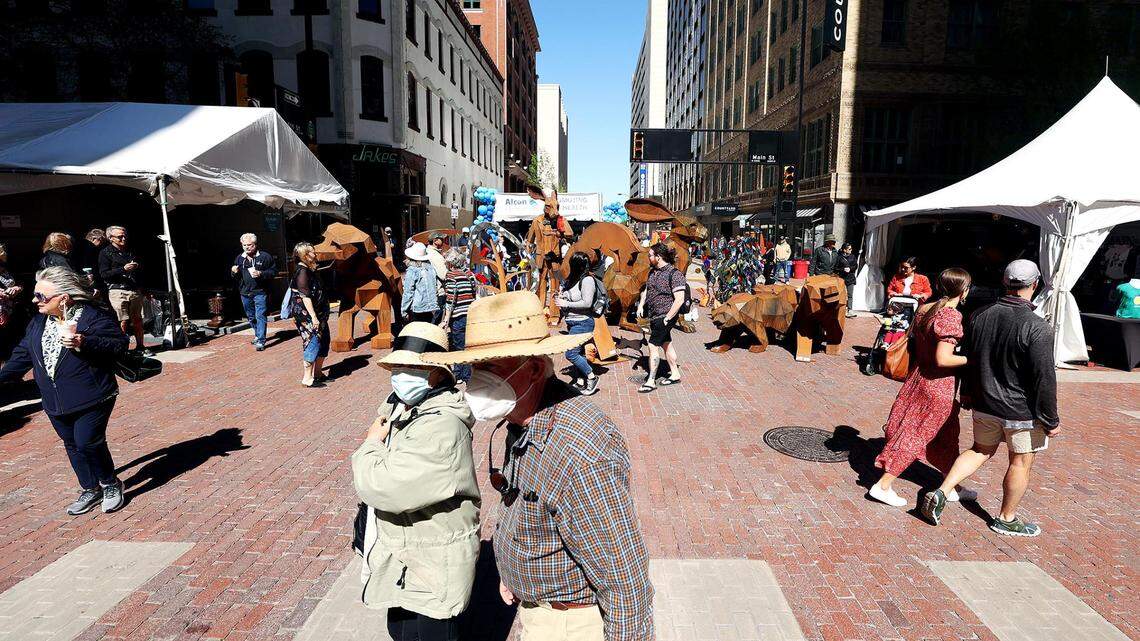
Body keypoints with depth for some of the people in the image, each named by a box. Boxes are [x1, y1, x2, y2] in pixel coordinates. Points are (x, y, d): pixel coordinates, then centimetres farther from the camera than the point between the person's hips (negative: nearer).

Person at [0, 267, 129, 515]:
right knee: (72, 445, 15)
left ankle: (110, 484, 14)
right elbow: (24, 354, 18)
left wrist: (83, 343, -30)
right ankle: (90, 490, 29)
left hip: (91, 398, -7)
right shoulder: (38, 322, 9)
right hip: (55, 402, 7)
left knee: (87, 442, -9)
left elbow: (120, 343, -19)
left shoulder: (93, 316, -14)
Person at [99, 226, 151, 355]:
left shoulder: (130, 251, 22)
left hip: (135, 290, 5)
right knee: (123, 321, -10)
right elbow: (103, 274, -7)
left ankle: (140, 346, 12)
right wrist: (123, 269, -15)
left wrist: (138, 267, 12)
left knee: (138, 319, 4)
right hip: (117, 292, -5)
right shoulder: (106, 253, 3)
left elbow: (140, 272, 32)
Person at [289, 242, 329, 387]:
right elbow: (305, 296, -20)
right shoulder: (302, 272, -15)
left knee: (323, 342, 13)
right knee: (312, 343, -8)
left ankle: (317, 373, 23)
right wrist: (313, 317, -23)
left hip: (318, 314, 10)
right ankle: (307, 378, -2)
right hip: (307, 315, -10)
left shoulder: (310, 270, 15)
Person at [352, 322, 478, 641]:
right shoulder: (402, 407, 1)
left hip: (433, 568, -9)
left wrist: (371, 444, -16)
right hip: (404, 558, 9)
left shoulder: (440, 427, -29)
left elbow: (384, 488, -32)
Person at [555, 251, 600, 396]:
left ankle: (592, 377, 1)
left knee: (571, 353, -12)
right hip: (573, 323, 9)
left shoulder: (587, 280, -16)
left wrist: (566, 303, -18)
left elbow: (587, 303, -22)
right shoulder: (573, 279, 10)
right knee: (578, 353, 15)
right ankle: (581, 380, 25)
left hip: (583, 323, -9)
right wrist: (561, 298, 3)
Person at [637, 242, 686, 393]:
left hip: (664, 317, -9)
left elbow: (679, 299, -21)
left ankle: (651, 381, -1)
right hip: (654, 316, 9)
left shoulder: (674, 274, -17)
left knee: (653, 346, -8)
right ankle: (675, 375, 30)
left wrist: (668, 318, -20)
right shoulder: (653, 272, 9)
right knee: (666, 344, 17)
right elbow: (646, 289, 24)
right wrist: (641, 305, 9)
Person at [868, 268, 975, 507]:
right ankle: (883, 486, 8)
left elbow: (914, 346, 11)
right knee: (915, 436, 2)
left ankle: (953, 487, 37)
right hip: (938, 384, -9)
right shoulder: (951, 316, -21)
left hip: (919, 375, 9)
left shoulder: (925, 309, 4)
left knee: (947, 434, 22)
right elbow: (942, 359, -24)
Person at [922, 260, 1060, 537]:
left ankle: (940, 493, 10)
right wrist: (1050, 420, -8)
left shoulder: (980, 316, -4)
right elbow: (1044, 378, -19)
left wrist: (969, 392, 23)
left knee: (981, 450, 21)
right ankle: (1006, 519, 27)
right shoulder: (1038, 328, -22)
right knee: (1021, 462, 13)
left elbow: (969, 359, 9)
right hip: (1022, 410, -5)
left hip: (984, 403, 5)